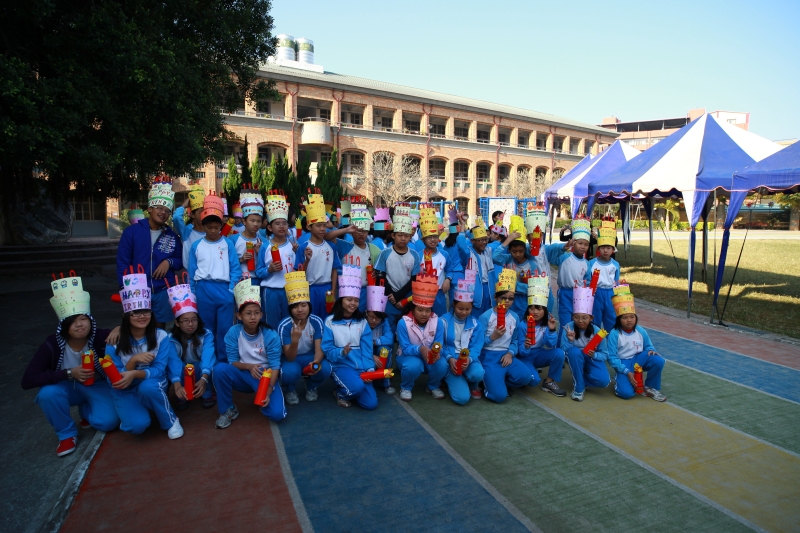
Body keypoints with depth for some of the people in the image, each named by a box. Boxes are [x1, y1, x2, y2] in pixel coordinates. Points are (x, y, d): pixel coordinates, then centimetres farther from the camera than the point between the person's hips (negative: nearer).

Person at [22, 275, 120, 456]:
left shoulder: (101, 338, -26)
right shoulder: (52, 345, -24)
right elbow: (27, 380, -27)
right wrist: (69, 373, -37)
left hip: (97, 386, 0)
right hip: (68, 387, 1)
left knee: (109, 422, -22)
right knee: (47, 393, -33)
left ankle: (86, 409, 15)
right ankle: (67, 434, -7)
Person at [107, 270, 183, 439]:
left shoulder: (160, 336, -12)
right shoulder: (114, 341, -12)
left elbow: (159, 369, -16)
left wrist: (134, 374, -36)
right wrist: (133, 360, -29)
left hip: (153, 387, 0)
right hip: (126, 392, 0)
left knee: (148, 386, -37)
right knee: (137, 425, -28)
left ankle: (171, 421, -11)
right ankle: (130, 411, 11)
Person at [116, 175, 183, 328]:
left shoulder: (172, 236, 5)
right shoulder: (132, 231, -2)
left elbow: (181, 261, 12)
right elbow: (122, 262, -2)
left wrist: (169, 262, -10)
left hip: (163, 292, 2)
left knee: (160, 328, 13)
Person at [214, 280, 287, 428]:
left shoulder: (270, 335, -16)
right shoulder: (233, 333, -12)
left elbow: (275, 367, -15)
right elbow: (232, 362, -7)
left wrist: (268, 393, -25)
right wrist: (249, 366, -28)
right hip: (243, 376, 2)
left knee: (277, 414, -23)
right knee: (220, 369, -30)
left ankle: (262, 399, 14)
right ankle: (228, 410, -7)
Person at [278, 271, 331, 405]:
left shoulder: (316, 322, -18)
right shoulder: (285, 326, -23)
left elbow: (319, 348, -18)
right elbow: (290, 357, -26)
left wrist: (316, 362, -42)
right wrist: (295, 340, -46)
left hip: (310, 357, 2)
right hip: (291, 358, -2)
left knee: (325, 369, -30)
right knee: (289, 372, -36)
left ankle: (311, 387, 6)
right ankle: (291, 390, 2)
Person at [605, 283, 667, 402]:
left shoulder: (641, 331, -2)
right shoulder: (614, 334, -16)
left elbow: (648, 346, 12)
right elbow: (612, 357, -16)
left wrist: (651, 351, -14)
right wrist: (627, 372, -22)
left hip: (638, 359, 5)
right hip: (623, 363, -5)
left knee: (658, 360, -26)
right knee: (626, 393, -27)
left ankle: (650, 387, -1)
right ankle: (620, 380, 13)